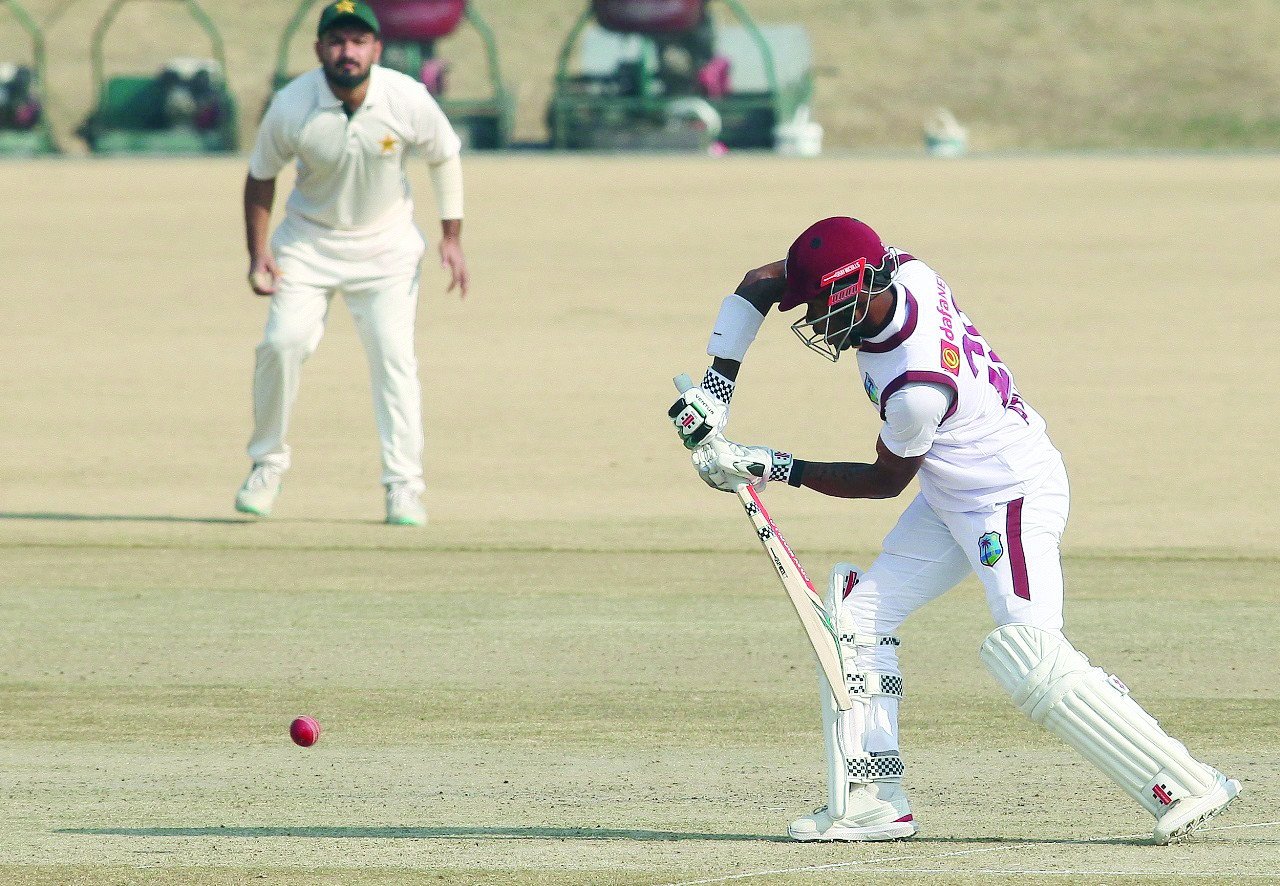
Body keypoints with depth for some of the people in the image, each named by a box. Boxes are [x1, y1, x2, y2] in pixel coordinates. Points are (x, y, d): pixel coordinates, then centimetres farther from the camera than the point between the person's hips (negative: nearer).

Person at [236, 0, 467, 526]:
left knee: (394, 355, -10)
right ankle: (267, 464, 6)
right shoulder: (291, 108, -20)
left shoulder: (408, 101, -20)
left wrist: (451, 236, -3)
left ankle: (404, 486, -3)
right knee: (283, 342, -14)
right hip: (308, 240, 0)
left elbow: (444, 157, -1)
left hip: (385, 245, 0)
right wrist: (258, 253, -8)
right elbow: (261, 176, -3)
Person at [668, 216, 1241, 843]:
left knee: (1031, 661, -20)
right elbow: (760, 283, 0)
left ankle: (1186, 787, -17)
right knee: (859, 619, 5)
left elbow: (884, 482, -14)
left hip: (1014, 501, -10)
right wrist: (716, 388, -8)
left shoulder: (917, 386, -33)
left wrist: (778, 469, -9)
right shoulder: (902, 271, -12)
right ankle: (872, 801, 8)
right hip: (950, 498, 10)